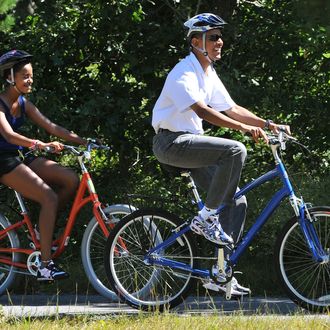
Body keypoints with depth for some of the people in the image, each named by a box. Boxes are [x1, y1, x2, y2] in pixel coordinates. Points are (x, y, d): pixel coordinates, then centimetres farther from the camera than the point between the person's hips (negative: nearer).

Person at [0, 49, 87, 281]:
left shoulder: (24, 104, 10)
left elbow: (52, 127, 6)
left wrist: (84, 142, -5)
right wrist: (40, 145, -45)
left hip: (21, 157, 8)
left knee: (71, 180, -9)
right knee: (49, 197, -24)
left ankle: (44, 228, 3)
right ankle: (45, 266, -26)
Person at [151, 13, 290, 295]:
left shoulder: (209, 75, 15)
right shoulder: (184, 73, -15)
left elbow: (231, 109, 17)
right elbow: (202, 110, -29)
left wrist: (268, 124, 4)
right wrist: (245, 128, -36)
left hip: (191, 142, 10)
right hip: (172, 142, -10)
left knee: (237, 201, 0)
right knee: (235, 150, -31)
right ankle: (205, 218, -20)